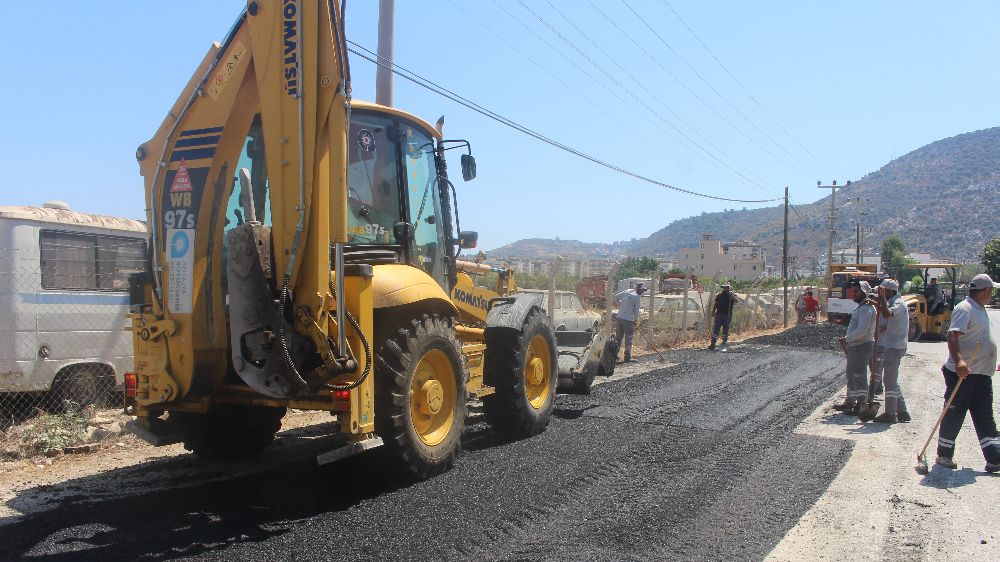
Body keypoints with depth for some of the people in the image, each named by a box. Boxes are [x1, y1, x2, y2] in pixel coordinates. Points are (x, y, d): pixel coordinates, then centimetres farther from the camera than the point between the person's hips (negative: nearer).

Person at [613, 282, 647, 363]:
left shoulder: (627, 291, 9)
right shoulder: (637, 297, -9)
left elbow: (616, 296, 19)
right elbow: (636, 310, -6)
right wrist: (636, 320, 9)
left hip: (619, 317, 7)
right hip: (628, 319, -7)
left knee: (618, 337, 13)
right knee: (628, 338, 1)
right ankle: (628, 357, 3)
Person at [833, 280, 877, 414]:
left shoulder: (866, 309, -18)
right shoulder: (860, 308, 15)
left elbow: (862, 331, -26)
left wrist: (846, 339, -15)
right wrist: (847, 341, 8)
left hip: (862, 347, -11)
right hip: (854, 347, 11)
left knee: (859, 377, -3)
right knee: (851, 376, 18)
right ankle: (850, 402, 30)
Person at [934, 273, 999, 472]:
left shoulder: (980, 310, 15)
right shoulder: (964, 309, -16)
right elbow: (952, 335, -29)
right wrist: (958, 361, -43)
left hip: (982, 374, 9)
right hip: (962, 373, -9)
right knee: (954, 415, 1)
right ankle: (944, 455, 12)